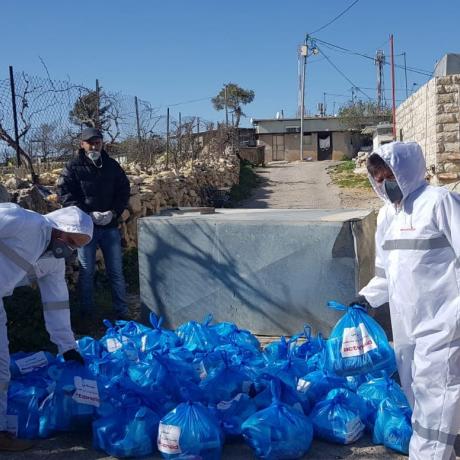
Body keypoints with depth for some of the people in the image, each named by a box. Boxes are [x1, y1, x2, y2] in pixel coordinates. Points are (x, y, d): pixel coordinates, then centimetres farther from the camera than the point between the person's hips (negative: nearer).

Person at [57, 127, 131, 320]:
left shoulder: (112, 166, 6)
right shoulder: (73, 167, -3)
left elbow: (124, 191, 8)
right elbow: (65, 194, -9)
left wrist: (114, 212, -9)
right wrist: (88, 214, -18)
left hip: (110, 226, 2)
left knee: (116, 271, 6)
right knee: (86, 271, 7)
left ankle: (122, 311, 14)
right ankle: (86, 311, 21)